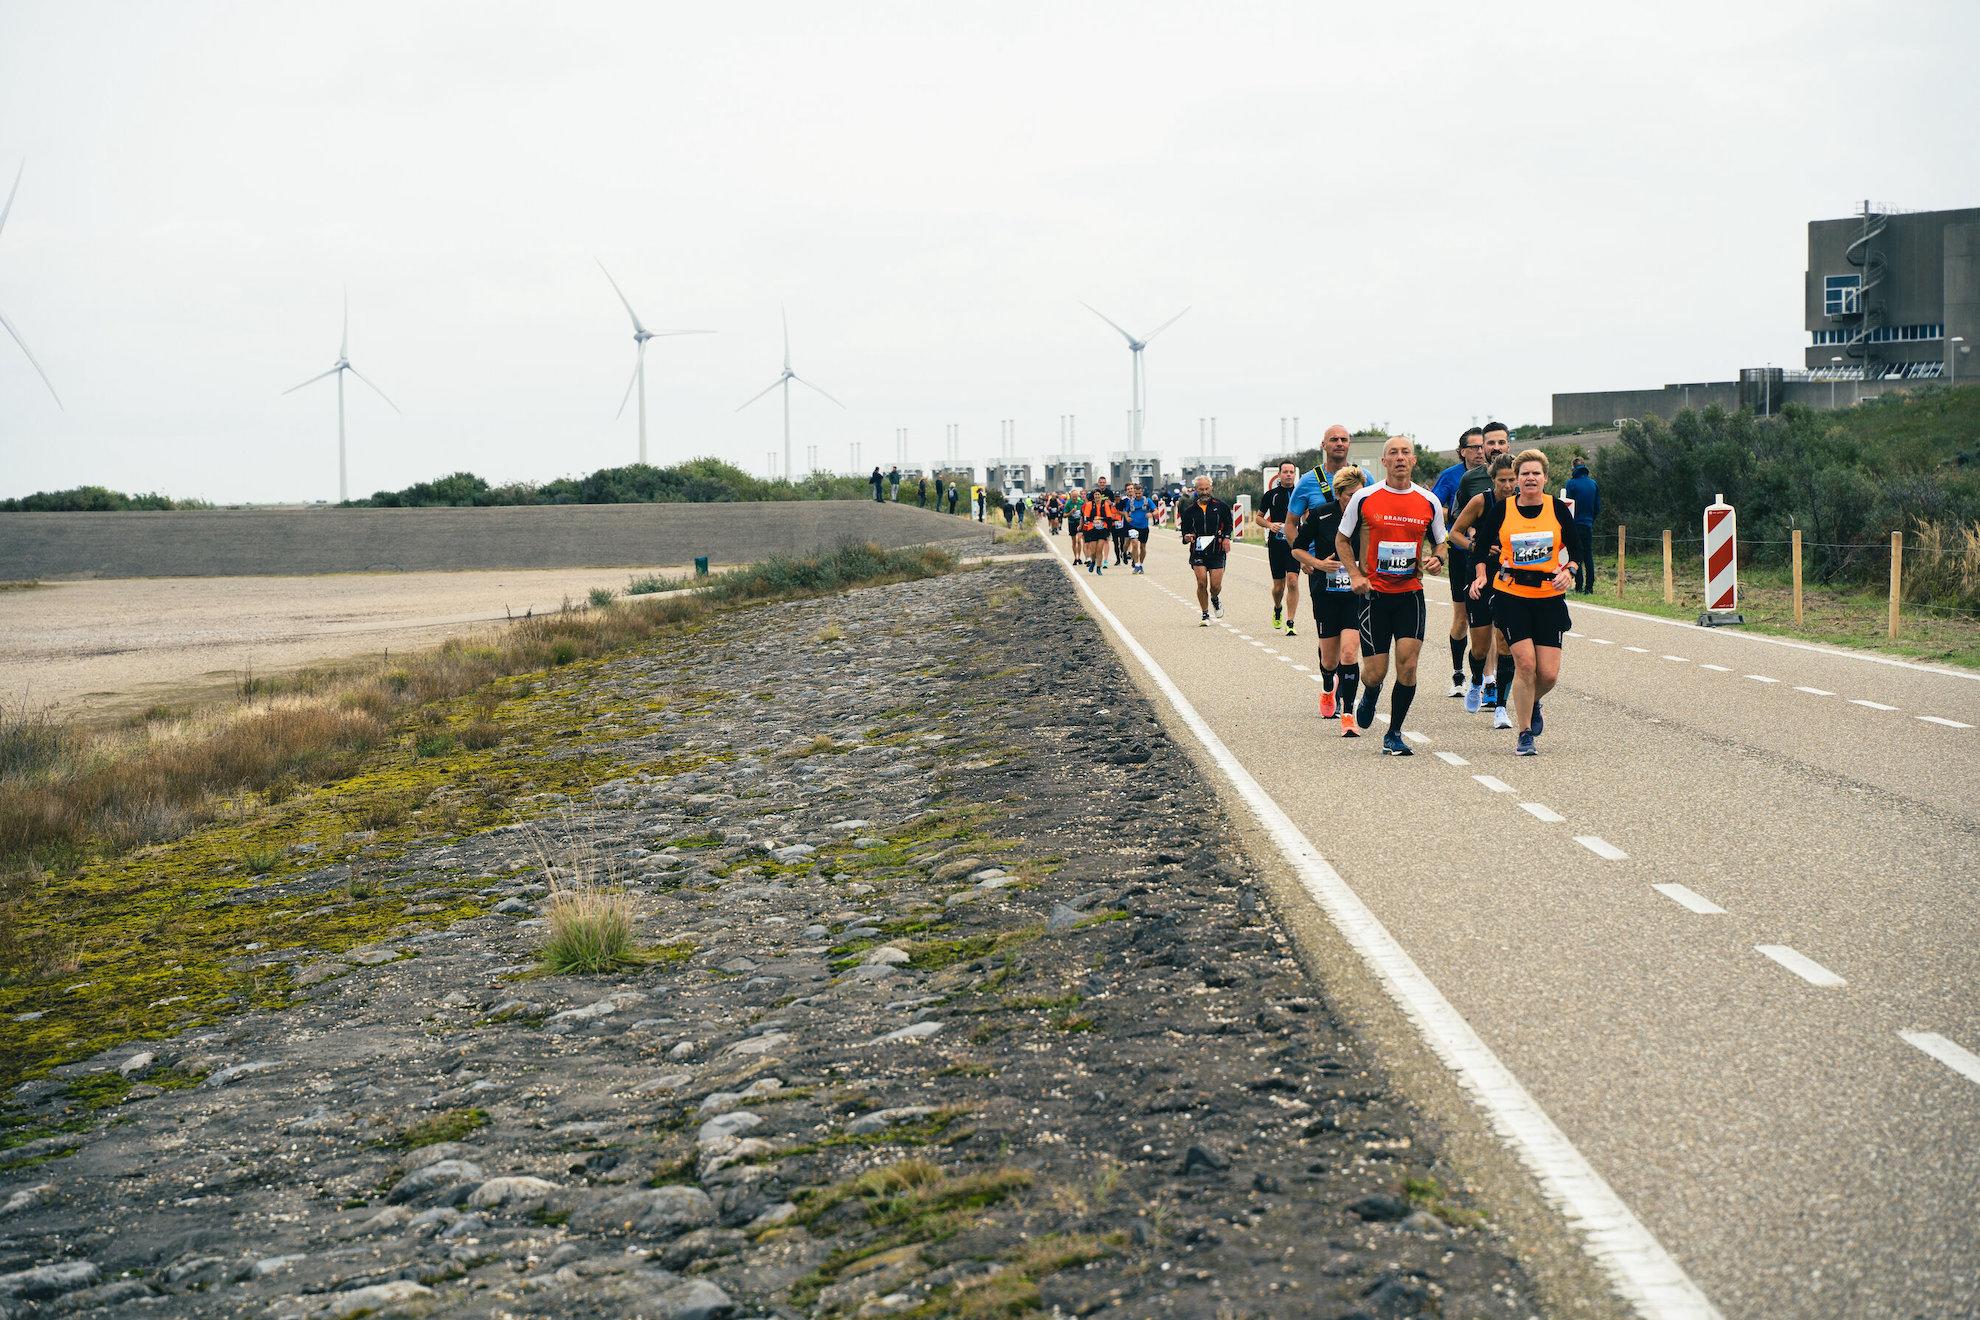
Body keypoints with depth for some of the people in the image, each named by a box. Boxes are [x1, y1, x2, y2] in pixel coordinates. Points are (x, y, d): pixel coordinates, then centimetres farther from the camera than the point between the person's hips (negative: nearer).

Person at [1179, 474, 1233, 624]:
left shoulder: (1220, 506, 3)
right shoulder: (1190, 510, 5)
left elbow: (1228, 524, 14)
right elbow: (1185, 530, 12)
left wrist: (1226, 537, -3)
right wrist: (1186, 537, -10)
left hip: (1217, 551, 0)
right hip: (1198, 551, 1)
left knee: (1215, 585, -5)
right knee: (1201, 582, -12)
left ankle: (1215, 599, 32)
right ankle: (1205, 615, 2)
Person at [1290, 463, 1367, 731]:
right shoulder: (1321, 515, -5)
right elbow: (1297, 549, 6)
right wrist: (1318, 564, -11)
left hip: (1357, 594, -1)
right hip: (1326, 595, 1)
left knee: (1349, 652, -16)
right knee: (1330, 657, 11)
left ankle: (1347, 714, -10)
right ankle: (1328, 689, 46)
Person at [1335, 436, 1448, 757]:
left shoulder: (1429, 502, 3)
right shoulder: (1364, 498, -3)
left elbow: (1440, 543, 16)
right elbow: (1342, 539, 8)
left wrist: (1437, 559, -7)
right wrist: (1355, 574, -5)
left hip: (1411, 593, 1)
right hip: (1374, 593, -1)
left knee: (1407, 665, -10)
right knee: (1375, 671, -2)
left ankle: (1394, 735, 5)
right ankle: (1371, 693, 37)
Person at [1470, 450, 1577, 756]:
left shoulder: (1558, 509, 1)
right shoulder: (1501, 510, -1)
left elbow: (1575, 549, 10)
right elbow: (1482, 547, 8)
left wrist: (1568, 572, -8)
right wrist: (1481, 576, -8)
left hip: (1549, 596, 1)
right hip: (1511, 595, -1)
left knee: (1549, 673, -4)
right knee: (1525, 663, -13)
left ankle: (1532, 704, 31)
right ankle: (1525, 734, 2)